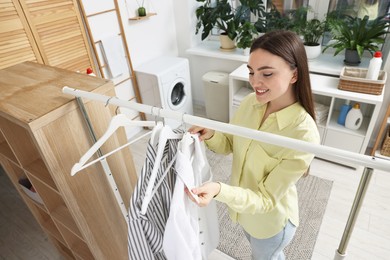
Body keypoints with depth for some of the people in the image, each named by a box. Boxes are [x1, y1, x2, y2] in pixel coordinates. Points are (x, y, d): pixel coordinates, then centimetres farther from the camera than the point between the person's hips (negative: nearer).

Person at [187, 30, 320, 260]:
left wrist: (219, 191, -44)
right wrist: (210, 135, -25)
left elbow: (266, 199, -28)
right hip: (242, 205, 6)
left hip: (270, 221, -5)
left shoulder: (304, 135, -34)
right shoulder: (251, 102, -16)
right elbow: (229, 145, -3)